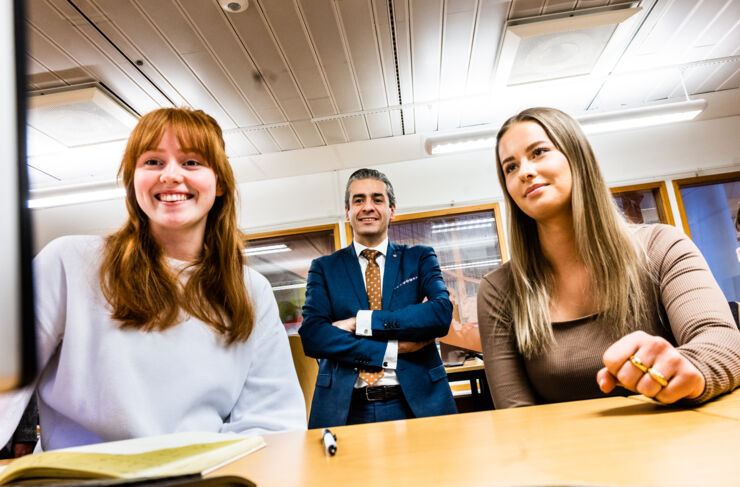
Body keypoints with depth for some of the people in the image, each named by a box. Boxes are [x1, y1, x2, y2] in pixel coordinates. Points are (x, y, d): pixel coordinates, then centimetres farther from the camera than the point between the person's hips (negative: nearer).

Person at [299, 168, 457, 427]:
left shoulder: (420, 258, 9)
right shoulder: (324, 268, 8)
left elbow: (442, 313, -8)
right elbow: (311, 336, -5)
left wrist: (360, 322, -13)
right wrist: (393, 350, -12)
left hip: (416, 403, 1)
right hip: (346, 408, 0)